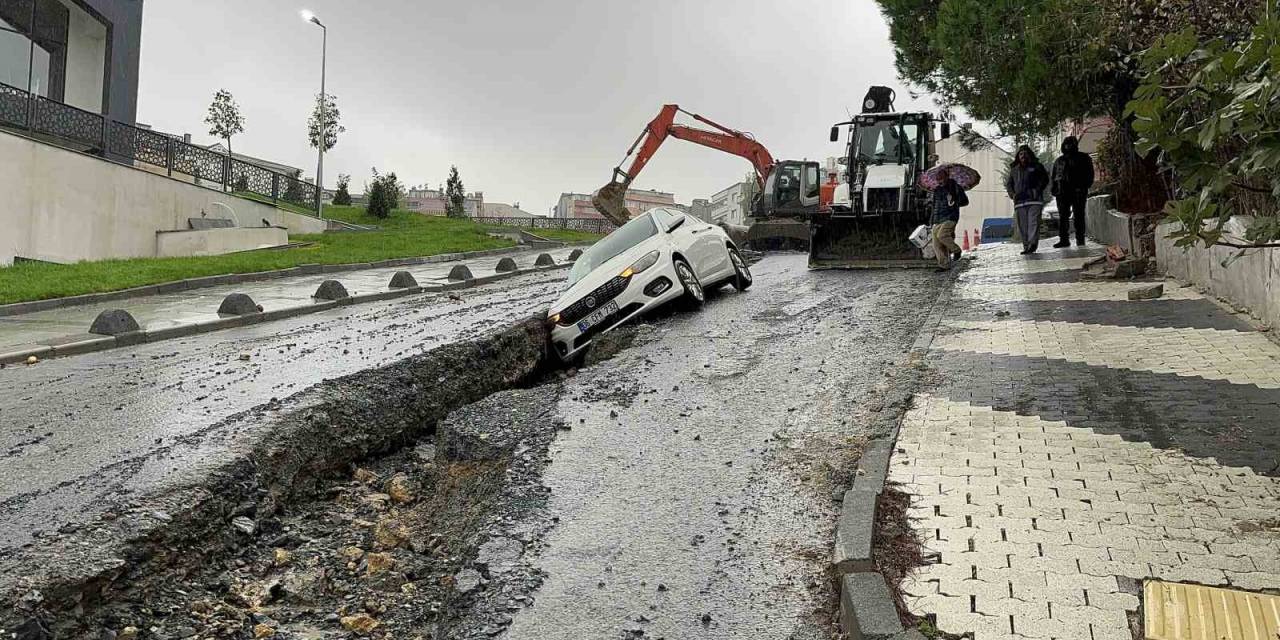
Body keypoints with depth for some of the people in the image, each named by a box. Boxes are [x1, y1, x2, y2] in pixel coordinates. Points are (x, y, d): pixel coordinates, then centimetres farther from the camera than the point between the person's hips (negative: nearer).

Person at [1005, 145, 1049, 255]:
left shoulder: (1036, 167, 10)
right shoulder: (1014, 170, 19)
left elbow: (1044, 180, 6)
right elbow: (1008, 184, 21)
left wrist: (1037, 190, -9)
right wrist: (1012, 194, 3)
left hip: (1034, 200, -4)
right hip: (1019, 201, 4)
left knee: (1033, 222, -15)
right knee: (1022, 225, 2)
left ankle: (1032, 244, -24)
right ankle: (1026, 246, 7)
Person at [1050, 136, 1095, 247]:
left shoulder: (1083, 158, 10)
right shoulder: (1059, 160, 19)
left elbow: (1089, 175, 5)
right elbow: (1053, 176, 20)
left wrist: (1085, 186, -9)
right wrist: (1054, 188, 4)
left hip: (1078, 192, -3)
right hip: (1063, 192, 3)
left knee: (1079, 215, -3)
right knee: (1063, 216, -1)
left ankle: (1080, 238, 1)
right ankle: (1063, 239, 0)